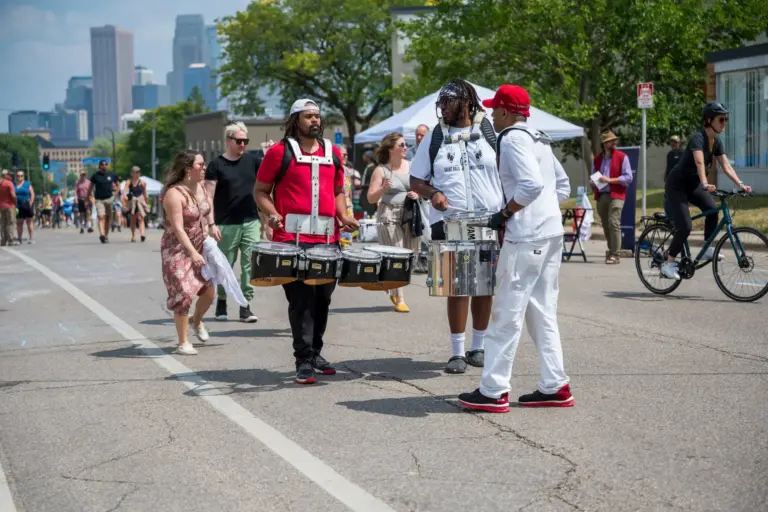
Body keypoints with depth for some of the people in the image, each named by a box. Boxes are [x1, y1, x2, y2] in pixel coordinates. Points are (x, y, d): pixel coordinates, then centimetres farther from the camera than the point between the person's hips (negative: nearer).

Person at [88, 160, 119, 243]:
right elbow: (90, 187, 9)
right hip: (99, 199, -2)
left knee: (108, 217, 8)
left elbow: (118, 185, 18)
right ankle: (102, 234, -29)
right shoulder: (95, 175, 1)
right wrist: (88, 198, 7)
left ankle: (106, 235, 20)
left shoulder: (112, 174, 5)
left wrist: (115, 193, 3)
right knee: (101, 217, -16)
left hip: (109, 198, 2)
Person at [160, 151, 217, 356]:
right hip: (178, 249, -7)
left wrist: (211, 225, 17)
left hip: (200, 247, 7)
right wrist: (192, 253, -32)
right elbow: (178, 228, -26)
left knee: (209, 290, 6)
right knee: (184, 294, -10)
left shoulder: (201, 186, 2)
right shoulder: (174, 194, -22)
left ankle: (197, 322, 37)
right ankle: (183, 343, 0)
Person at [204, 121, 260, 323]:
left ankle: (245, 305, 3)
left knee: (250, 265, -2)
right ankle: (221, 300, 25)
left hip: (251, 223, 2)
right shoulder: (217, 165, -1)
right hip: (227, 225, -2)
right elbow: (208, 197, -4)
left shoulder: (252, 161, 8)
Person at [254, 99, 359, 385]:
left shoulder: (332, 153, 15)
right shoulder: (280, 152, 0)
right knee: (301, 299, -8)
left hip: (328, 240, 5)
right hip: (293, 240, -5)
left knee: (322, 298, 11)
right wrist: (272, 214, -14)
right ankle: (304, 361, -4)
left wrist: (343, 215, 6)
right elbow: (260, 191, 3)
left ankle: (315, 353, 24)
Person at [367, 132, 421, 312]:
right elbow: (371, 198, -3)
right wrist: (383, 189, -21)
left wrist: (417, 195, -4)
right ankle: (400, 299, -2)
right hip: (389, 216, -4)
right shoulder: (381, 170, -1)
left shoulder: (411, 166, 10)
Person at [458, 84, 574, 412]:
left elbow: (531, 184, -23)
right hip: (552, 232, 9)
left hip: (525, 237, -9)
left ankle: (493, 392, -2)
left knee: (507, 313, -5)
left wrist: (505, 213, -13)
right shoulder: (539, 140, 18)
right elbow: (563, 185, 22)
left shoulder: (512, 139, -10)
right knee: (542, 312, 13)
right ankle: (555, 387, 15)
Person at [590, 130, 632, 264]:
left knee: (613, 223, -16)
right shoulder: (597, 159, 16)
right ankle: (611, 251, 19)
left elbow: (628, 177, -3)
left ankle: (615, 254, -15)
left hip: (616, 195, -5)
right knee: (606, 225, 8)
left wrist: (610, 180, -13)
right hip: (601, 196, 5)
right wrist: (593, 184, 0)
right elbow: (592, 179, 24)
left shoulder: (622, 157, 2)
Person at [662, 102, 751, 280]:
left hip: (693, 184, 8)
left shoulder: (716, 142, 0)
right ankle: (668, 264, -1)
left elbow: (726, 166, -3)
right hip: (677, 185, -7)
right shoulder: (698, 138, -25)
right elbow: (699, 162, -40)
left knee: (713, 209, -18)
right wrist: (705, 184, -55)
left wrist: (740, 184, -16)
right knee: (685, 227, -16)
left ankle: (707, 249, -6)